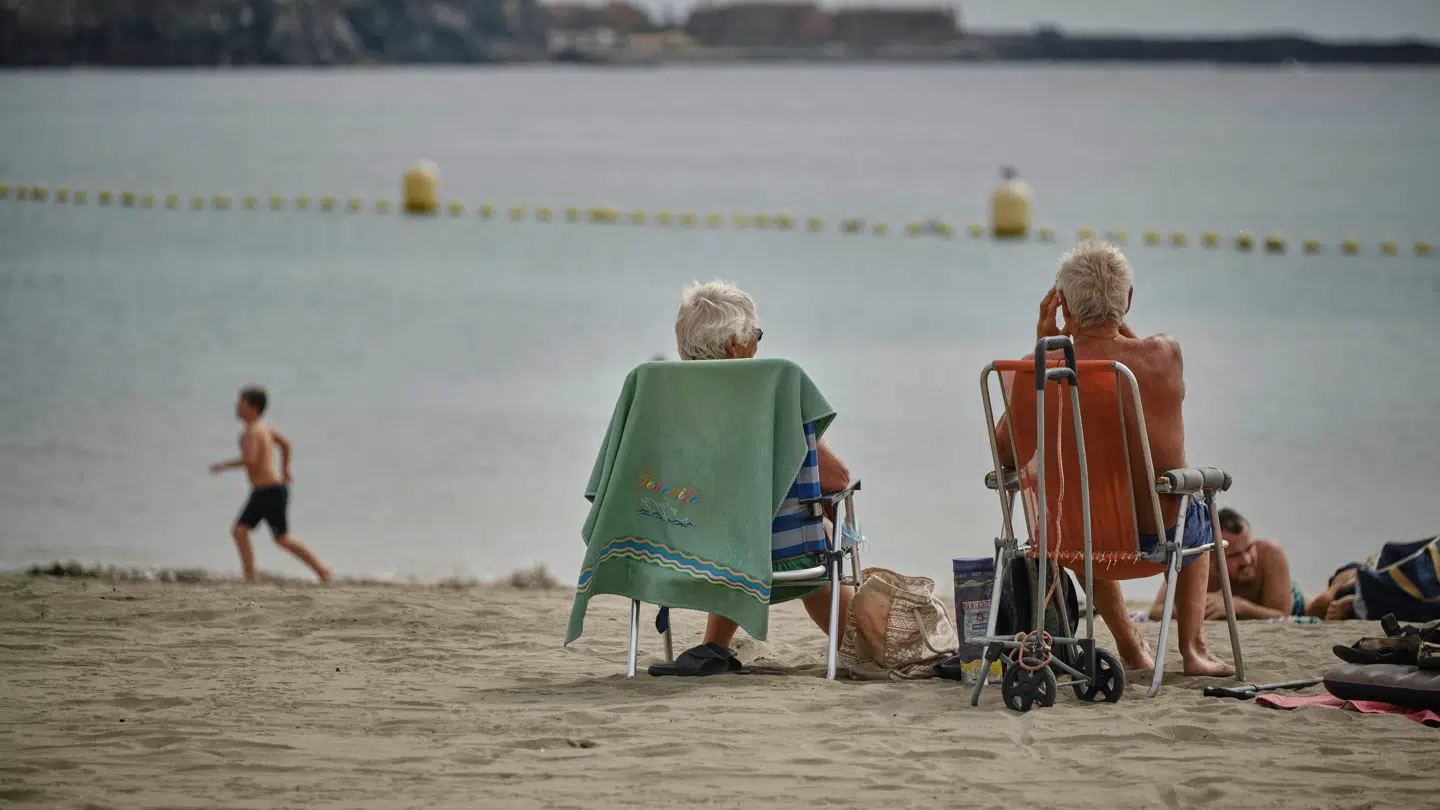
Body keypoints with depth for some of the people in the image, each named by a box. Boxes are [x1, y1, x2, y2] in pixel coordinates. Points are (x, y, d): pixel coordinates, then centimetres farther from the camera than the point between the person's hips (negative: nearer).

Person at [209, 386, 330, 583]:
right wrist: (285, 469, 39)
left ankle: (321, 570, 11)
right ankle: (250, 578, 0)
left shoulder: (252, 432, -17)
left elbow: (250, 460, -31)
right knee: (239, 531, 2)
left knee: (282, 539, 1)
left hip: (272, 492, -10)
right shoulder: (263, 427, 12)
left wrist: (225, 465, -19)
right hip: (260, 493, 10)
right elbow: (285, 443, 26)